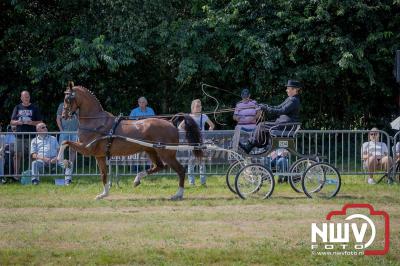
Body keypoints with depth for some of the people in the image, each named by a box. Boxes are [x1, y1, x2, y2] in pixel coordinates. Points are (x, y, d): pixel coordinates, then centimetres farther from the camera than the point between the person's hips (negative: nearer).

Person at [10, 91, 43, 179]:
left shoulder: (34, 108, 7)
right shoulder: (17, 108, 13)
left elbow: (40, 122, 6)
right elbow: (12, 122, 12)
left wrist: (32, 123, -13)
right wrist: (17, 122, -9)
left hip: (31, 136, -2)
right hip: (19, 136, 2)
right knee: (17, 155, -2)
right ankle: (16, 175, 2)